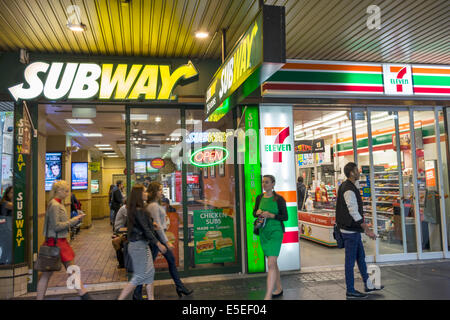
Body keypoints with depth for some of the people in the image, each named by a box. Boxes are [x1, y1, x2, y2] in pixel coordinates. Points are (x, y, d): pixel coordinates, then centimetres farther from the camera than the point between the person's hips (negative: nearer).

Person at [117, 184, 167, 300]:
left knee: (150, 272, 14)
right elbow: (146, 230, -20)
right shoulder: (139, 210, -20)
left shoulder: (135, 209, 8)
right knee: (139, 276, 0)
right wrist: (159, 244, -15)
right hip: (138, 245, -9)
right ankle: (120, 298, 8)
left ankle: (151, 298, 23)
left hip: (142, 244, 9)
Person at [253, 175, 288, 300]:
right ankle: (279, 288, 33)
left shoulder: (279, 199, -8)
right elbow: (254, 212, 16)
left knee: (271, 263, -13)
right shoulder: (259, 198, 6)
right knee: (272, 262, 16)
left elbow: (285, 217, -7)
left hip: (275, 232, -5)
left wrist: (271, 215, -19)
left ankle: (268, 296, -12)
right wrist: (258, 212, -7)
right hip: (263, 232, 6)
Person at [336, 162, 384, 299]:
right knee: (350, 260, 0)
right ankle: (350, 291, 12)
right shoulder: (349, 190, -21)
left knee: (361, 257, 18)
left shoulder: (346, 186, 12)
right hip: (350, 231, -10)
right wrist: (367, 230, -20)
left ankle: (368, 285, 31)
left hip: (354, 230, 10)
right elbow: (354, 213, -23)